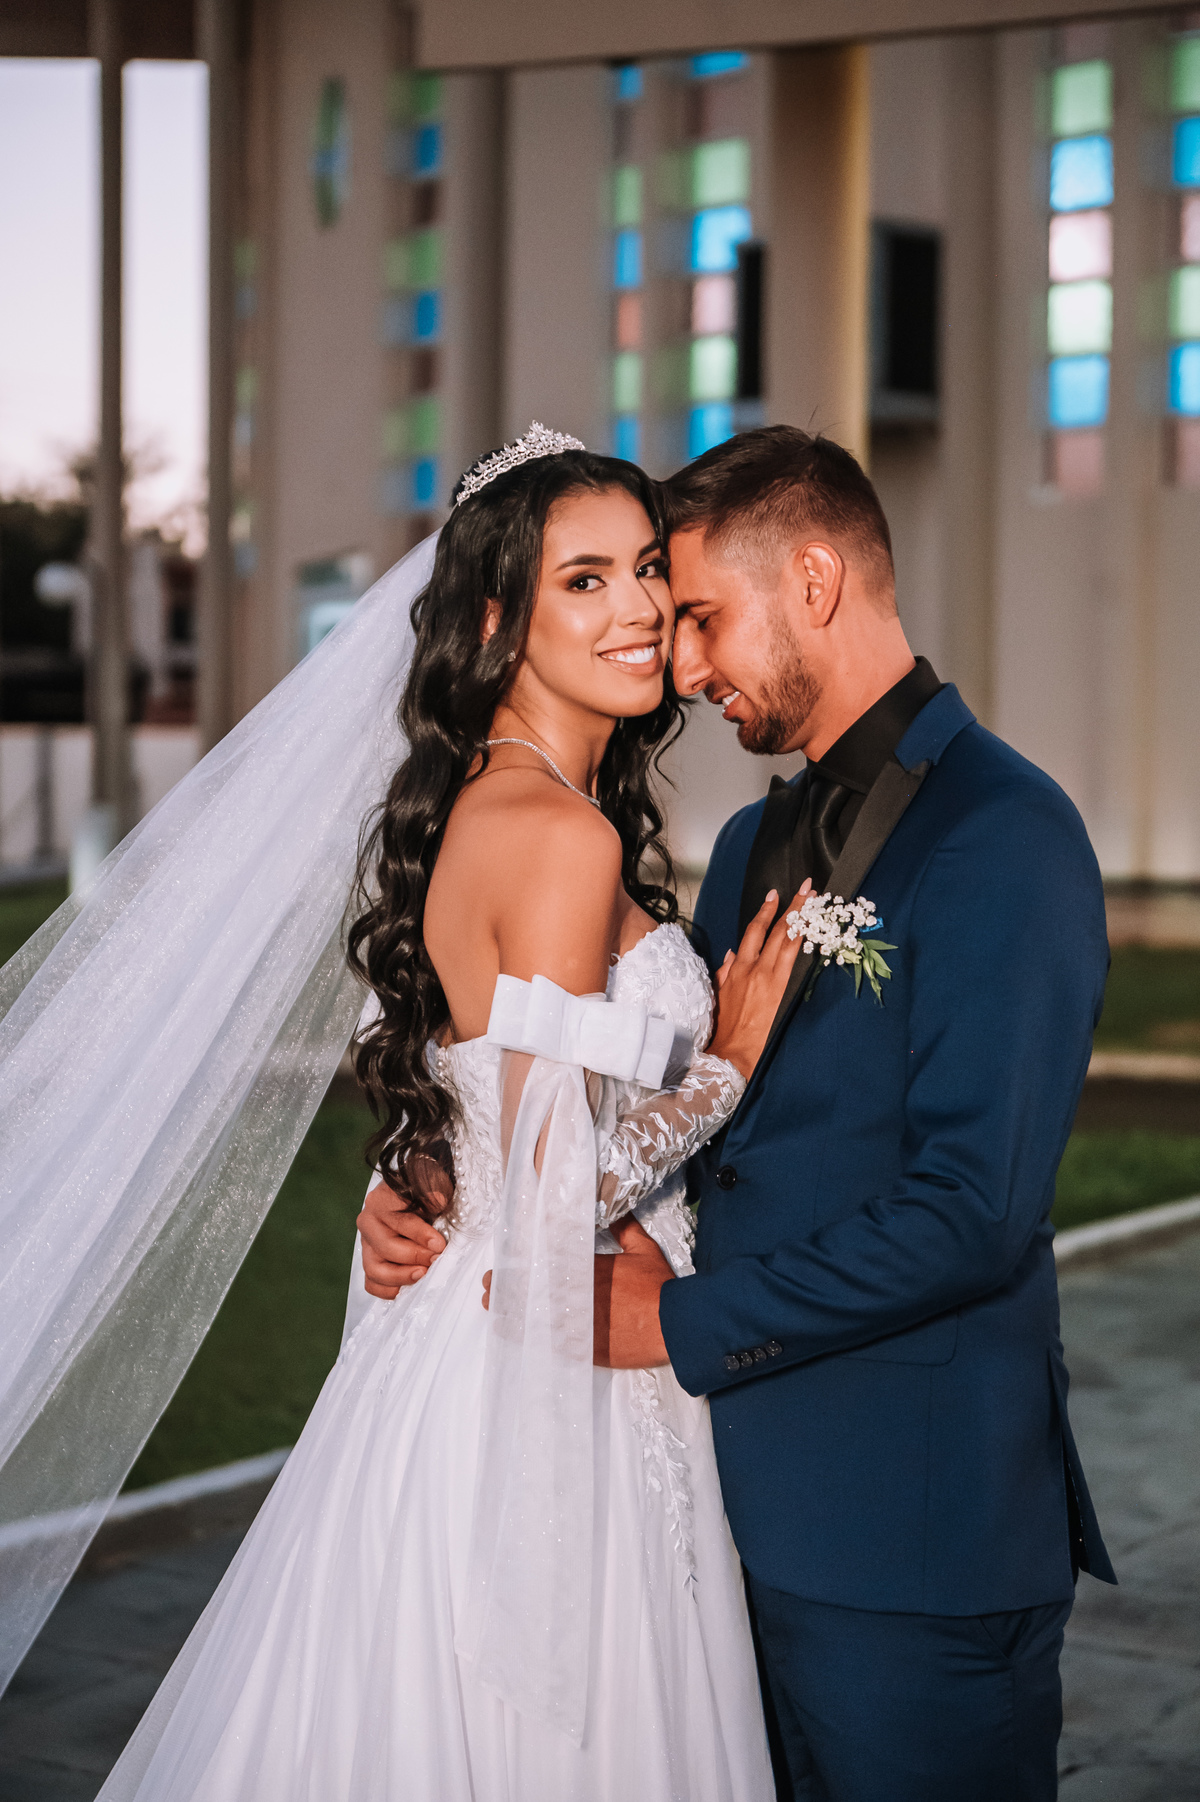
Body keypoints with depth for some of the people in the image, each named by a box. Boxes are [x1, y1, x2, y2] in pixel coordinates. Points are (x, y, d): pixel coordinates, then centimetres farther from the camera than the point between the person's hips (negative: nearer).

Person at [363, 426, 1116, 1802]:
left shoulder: (1001, 836, -15)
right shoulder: (757, 842, 14)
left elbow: (971, 1210, -22)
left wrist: (681, 1322, -15)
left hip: (913, 1539, -8)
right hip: (751, 1495, 8)